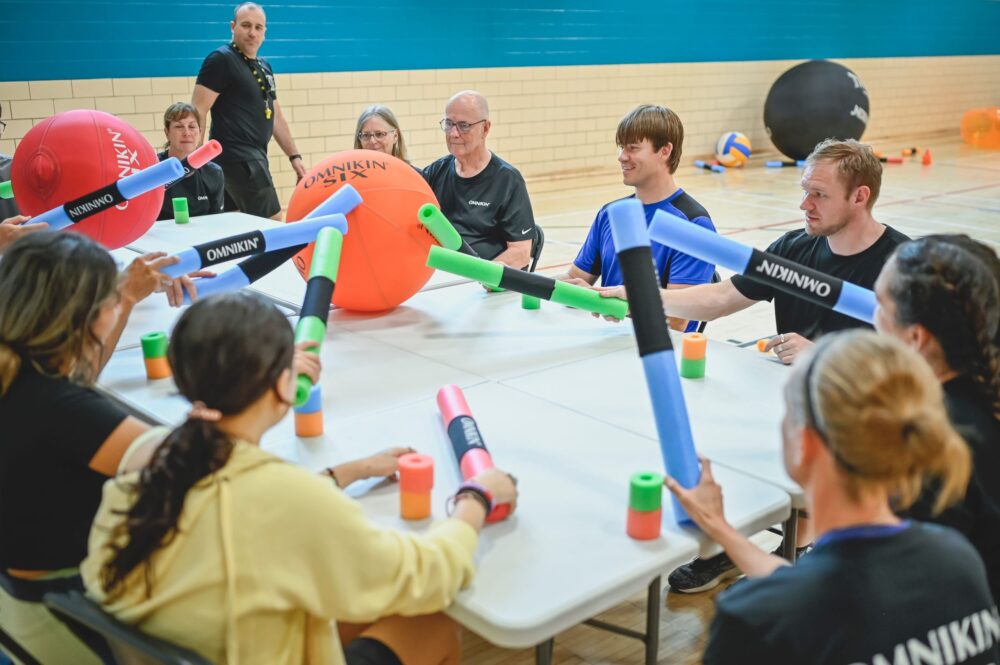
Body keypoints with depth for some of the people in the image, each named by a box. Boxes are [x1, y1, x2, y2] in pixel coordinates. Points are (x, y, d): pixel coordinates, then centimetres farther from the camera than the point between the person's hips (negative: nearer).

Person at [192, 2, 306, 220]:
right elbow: (197, 112, -13)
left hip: (252, 156, 8)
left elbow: (275, 116, 23)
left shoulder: (264, 67, 18)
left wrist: (294, 156, 16)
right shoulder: (221, 60, -8)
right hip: (236, 157, -8)